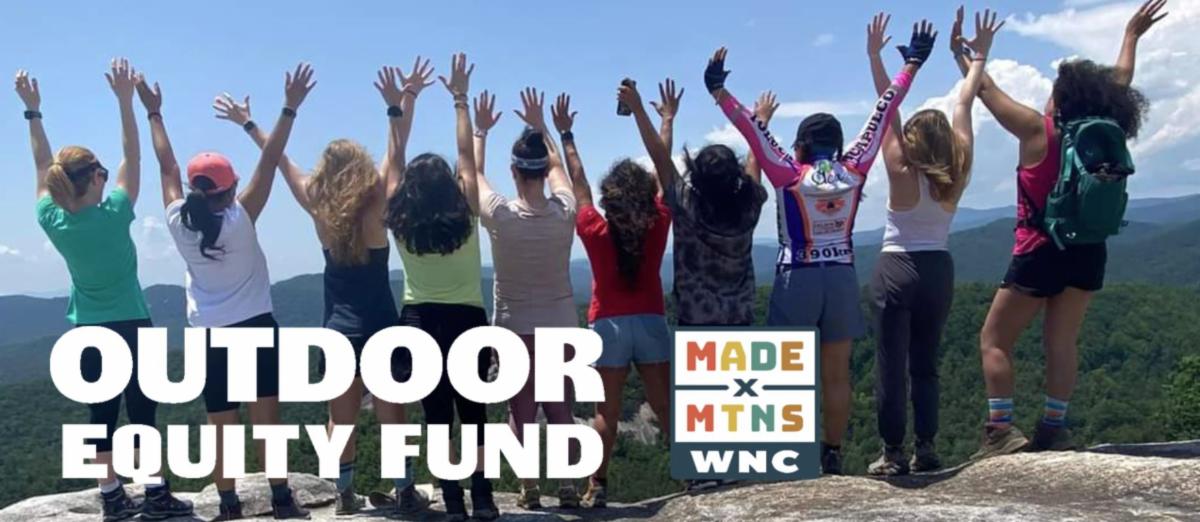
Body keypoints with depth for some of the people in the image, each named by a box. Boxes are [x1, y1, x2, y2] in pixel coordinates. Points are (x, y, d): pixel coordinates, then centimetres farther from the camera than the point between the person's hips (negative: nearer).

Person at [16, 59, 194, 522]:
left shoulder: (53, 221, -5)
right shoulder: (113, 214, -16)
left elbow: (44, 165, 7)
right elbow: (132, 156, -11)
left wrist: (32, 110, 12)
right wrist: (125, 100, -12)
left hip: (88, 332, 4)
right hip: (130, 327, -4)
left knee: (102, 414, 9)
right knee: (142, 411, 0)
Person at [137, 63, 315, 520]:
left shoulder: (179, 223, -3)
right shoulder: (240, 218, -11)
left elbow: (167, 166, 7)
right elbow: (269, 162, -13)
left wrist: (153, 112, 17)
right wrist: (290, 108, -13)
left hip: (209, 334, 3)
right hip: (255, 327, -3)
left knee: (220, 424, 7)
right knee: (266, 417, -1)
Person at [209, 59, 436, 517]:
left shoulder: (320, 212, -2)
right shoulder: (374, 209, -11)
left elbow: (283, 163, 6)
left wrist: (248, 124, 14)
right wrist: (400, 106, -24)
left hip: (338, 332, 3)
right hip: (380, 330, -3)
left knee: (341, 418, 10)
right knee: (391, 416, 2)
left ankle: (345, 496, 16)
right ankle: (405, 492, 6)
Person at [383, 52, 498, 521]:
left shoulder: (400, 224, -6)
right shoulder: (466, 217, -9)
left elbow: (394, 164, 4)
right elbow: (468, 156, -3)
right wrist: (460, 100, 4)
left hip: (421, 322, 1)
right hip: (467, 320, -1)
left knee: (437, 416, 5)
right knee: (473, 413, 8)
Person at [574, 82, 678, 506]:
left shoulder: (595, 232, -8)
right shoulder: (658, 226, -7)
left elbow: (578, 182, 2)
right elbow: (663, 167, 0)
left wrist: (565, 134, 11)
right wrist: (665, 119, 9)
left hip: (608, 325, -1)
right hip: (651, 322, 1)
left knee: (607, 413, 1)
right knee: (666, 407, 6)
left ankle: (597, 486, -1)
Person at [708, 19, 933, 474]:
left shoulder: (789, 176, -9)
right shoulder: (853, 171, -2)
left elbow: (752, 130, -15)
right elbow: (881, 116, 3)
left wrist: (718, 90, -14)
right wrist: (911, 64, 9)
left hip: (798, 280, -3)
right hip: (841, 279, 3)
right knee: (837, 375, 8)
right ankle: (832, 456, 14)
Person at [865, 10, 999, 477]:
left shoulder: (902, 174, -11)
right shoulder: (958, 176, -1)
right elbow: (964, 106, 6)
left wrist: (874, 56, -11)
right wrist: (979, 56, 12)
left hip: (897, 271, -5)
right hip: (939, 272, 5)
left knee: (891, 366, -3)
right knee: (925, 364, 13)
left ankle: (893, 453, -3)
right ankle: (926, 448, 10)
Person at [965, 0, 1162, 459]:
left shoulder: (1039, 131, -12)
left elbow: (987, 90, -6)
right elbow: (1120, 83, 18)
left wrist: (961, 54, 6)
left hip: (1041, 252, -5)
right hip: (1087, 253, 6)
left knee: (995, 340, 1)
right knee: (1062, 342, 9)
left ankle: (1001, 430, -7)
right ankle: (1054, 428, 9)